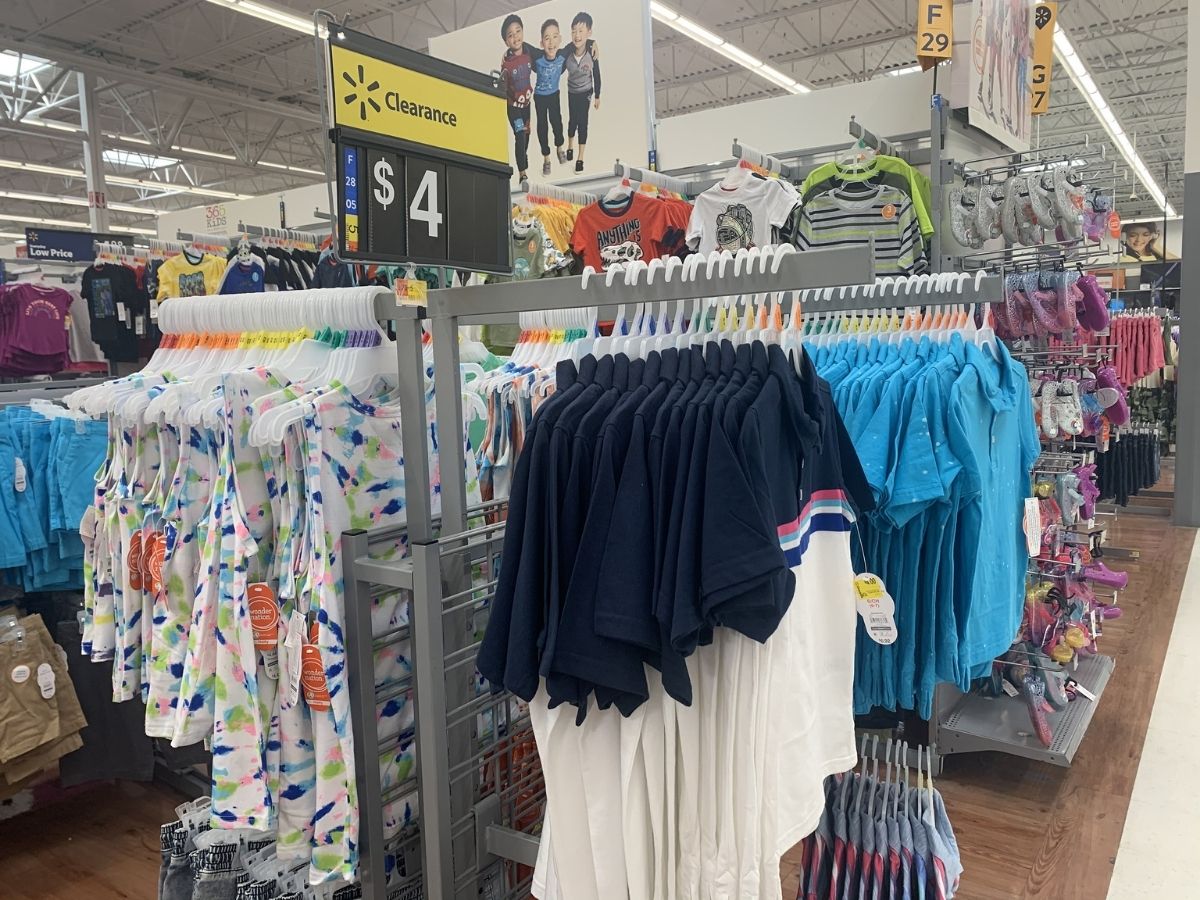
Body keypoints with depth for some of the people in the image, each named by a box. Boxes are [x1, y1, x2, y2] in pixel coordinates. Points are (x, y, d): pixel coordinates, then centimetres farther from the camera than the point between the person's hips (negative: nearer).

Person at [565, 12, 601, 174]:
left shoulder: (592, 52, -25)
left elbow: (596, 75, -12)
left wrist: (597, 96, -3)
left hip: (586, 92, -1)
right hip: (572, 91, 1)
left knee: (583, 122, 2)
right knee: (573, 120, 16)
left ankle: (580, 158, 15)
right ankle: (570, 146, 44)